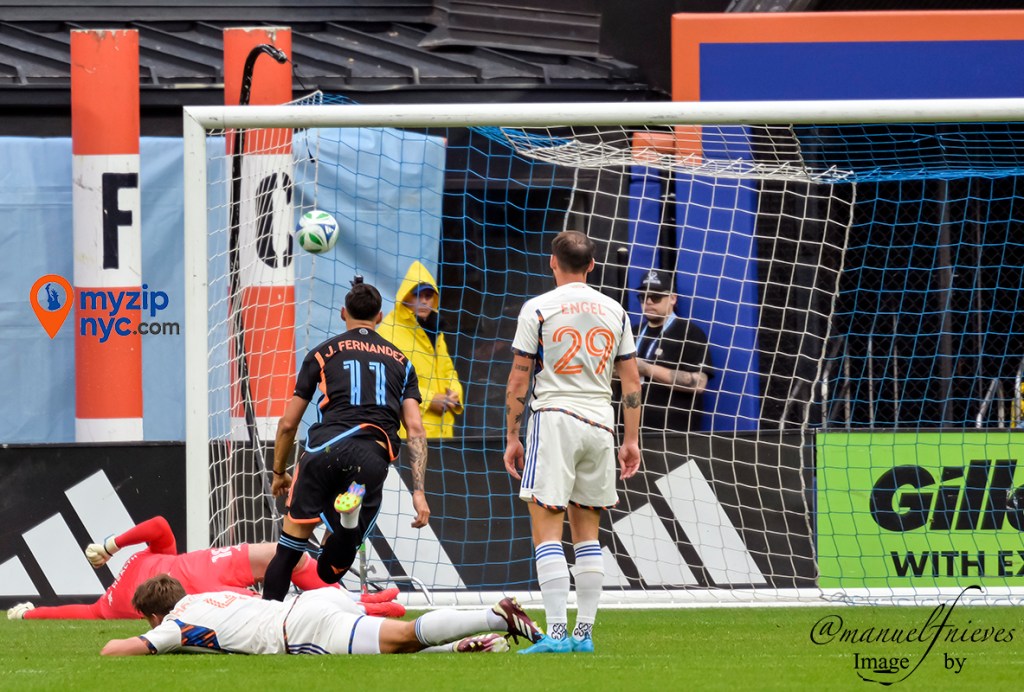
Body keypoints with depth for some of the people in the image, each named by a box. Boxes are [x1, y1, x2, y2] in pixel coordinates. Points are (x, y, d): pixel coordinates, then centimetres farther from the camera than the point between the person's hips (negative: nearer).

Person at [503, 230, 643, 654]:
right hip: (599, 424, 5)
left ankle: (556, 632, -16)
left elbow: (517, 381, -3)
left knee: (547, 530, -6)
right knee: (587, 534, 12)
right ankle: (584, 632, 9)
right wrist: (631, 440, 16)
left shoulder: (538, 309, -2)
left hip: (554, 418, -5)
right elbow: (631, 382, 11)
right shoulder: (614, 312, 10)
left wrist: (512, 438, 4)